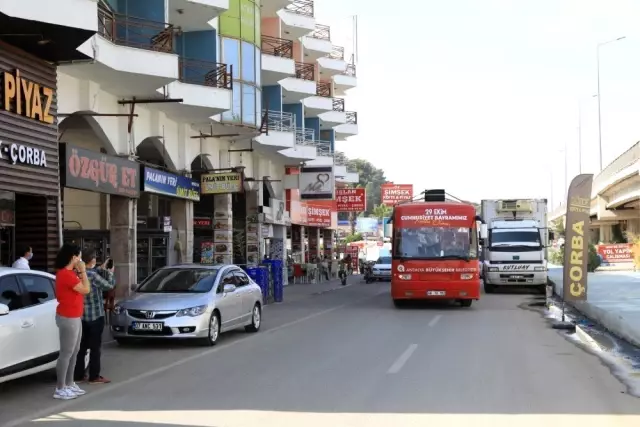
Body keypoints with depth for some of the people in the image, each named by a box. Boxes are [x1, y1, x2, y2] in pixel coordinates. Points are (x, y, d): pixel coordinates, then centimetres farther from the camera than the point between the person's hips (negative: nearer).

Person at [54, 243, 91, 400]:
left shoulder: (69, 273, 12)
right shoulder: (65, 274, -20)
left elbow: (80, 288, 12)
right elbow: (86, 289, -18)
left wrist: (79, 272, 6)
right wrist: (83, 271, -9)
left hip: (74, 317, 10)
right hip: (68, 318, -10)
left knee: (74, 352, 15)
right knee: (66, 353, -6)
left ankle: (69, 384, 23)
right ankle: (60, 389, -2)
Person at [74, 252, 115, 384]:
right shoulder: (93, 275, -21)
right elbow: (109, 285, -9)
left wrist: (101, 269, 21)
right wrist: (109, 273, 6)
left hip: (82, 315, 8)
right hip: (95, 315, -7)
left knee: (82, 346, 12)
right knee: (95, 347, 1)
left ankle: (79, 375, 16)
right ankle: (94, 376, 6)